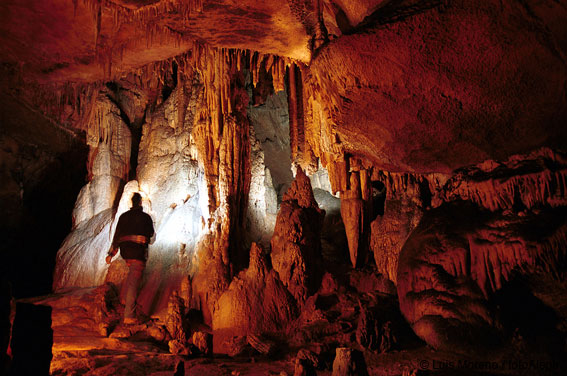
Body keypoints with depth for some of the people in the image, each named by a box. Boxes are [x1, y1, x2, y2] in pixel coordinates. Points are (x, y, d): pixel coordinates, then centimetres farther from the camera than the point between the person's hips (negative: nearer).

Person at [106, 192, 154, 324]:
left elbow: (116, 235, 6)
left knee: (132, 272, 33)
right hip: (138, 252, -5)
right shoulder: (146, 217, -2)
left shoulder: (123, 216, 8)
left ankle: (127, 298, 34)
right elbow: (151, 234, 12)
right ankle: (129, 316, -11)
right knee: (134, 283, -8)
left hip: (125, 251, 5)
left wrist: (111, 253, 8)